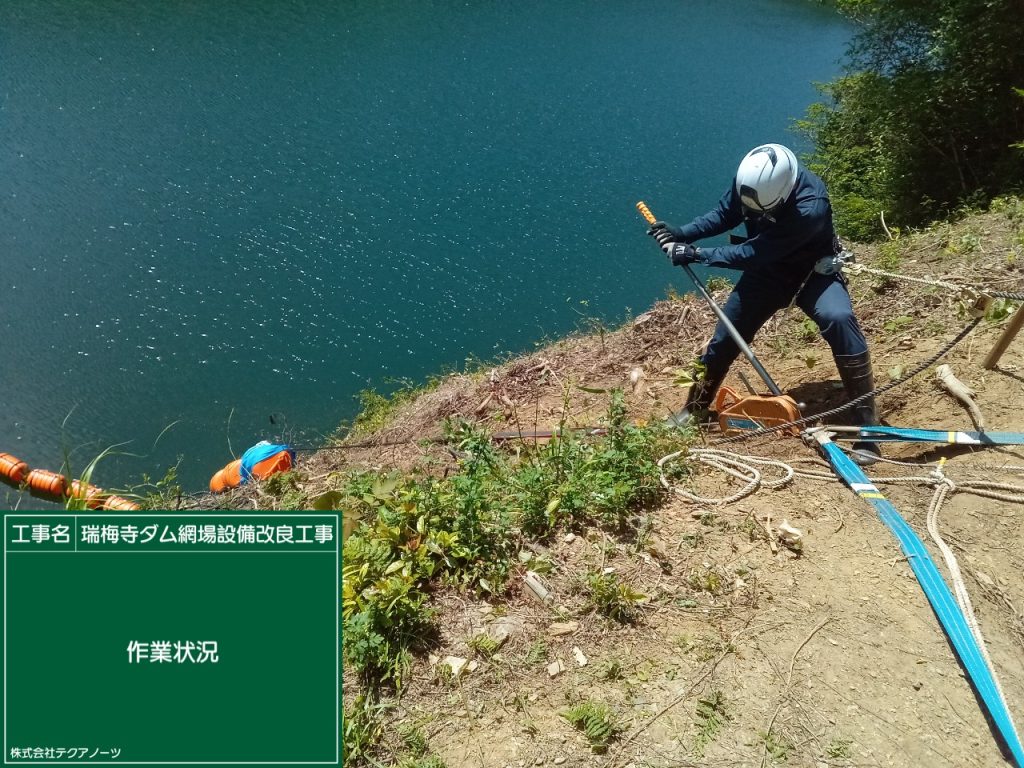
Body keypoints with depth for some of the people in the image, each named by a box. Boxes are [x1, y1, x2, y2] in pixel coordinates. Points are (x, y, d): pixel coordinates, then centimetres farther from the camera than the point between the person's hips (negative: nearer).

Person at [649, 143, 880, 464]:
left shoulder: (810, 206, -37)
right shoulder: (750, 180, -21)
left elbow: (754, 253, -36)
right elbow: (723, 215, -4)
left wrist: (696, 254, -35)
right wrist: (681, 233, -19)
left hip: (813, 270, -4)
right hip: (768, 269, 5)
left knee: (838, 319, -32)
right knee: (725, 335, 4)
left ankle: (866, 429, -22)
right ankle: (695, 407, 27)